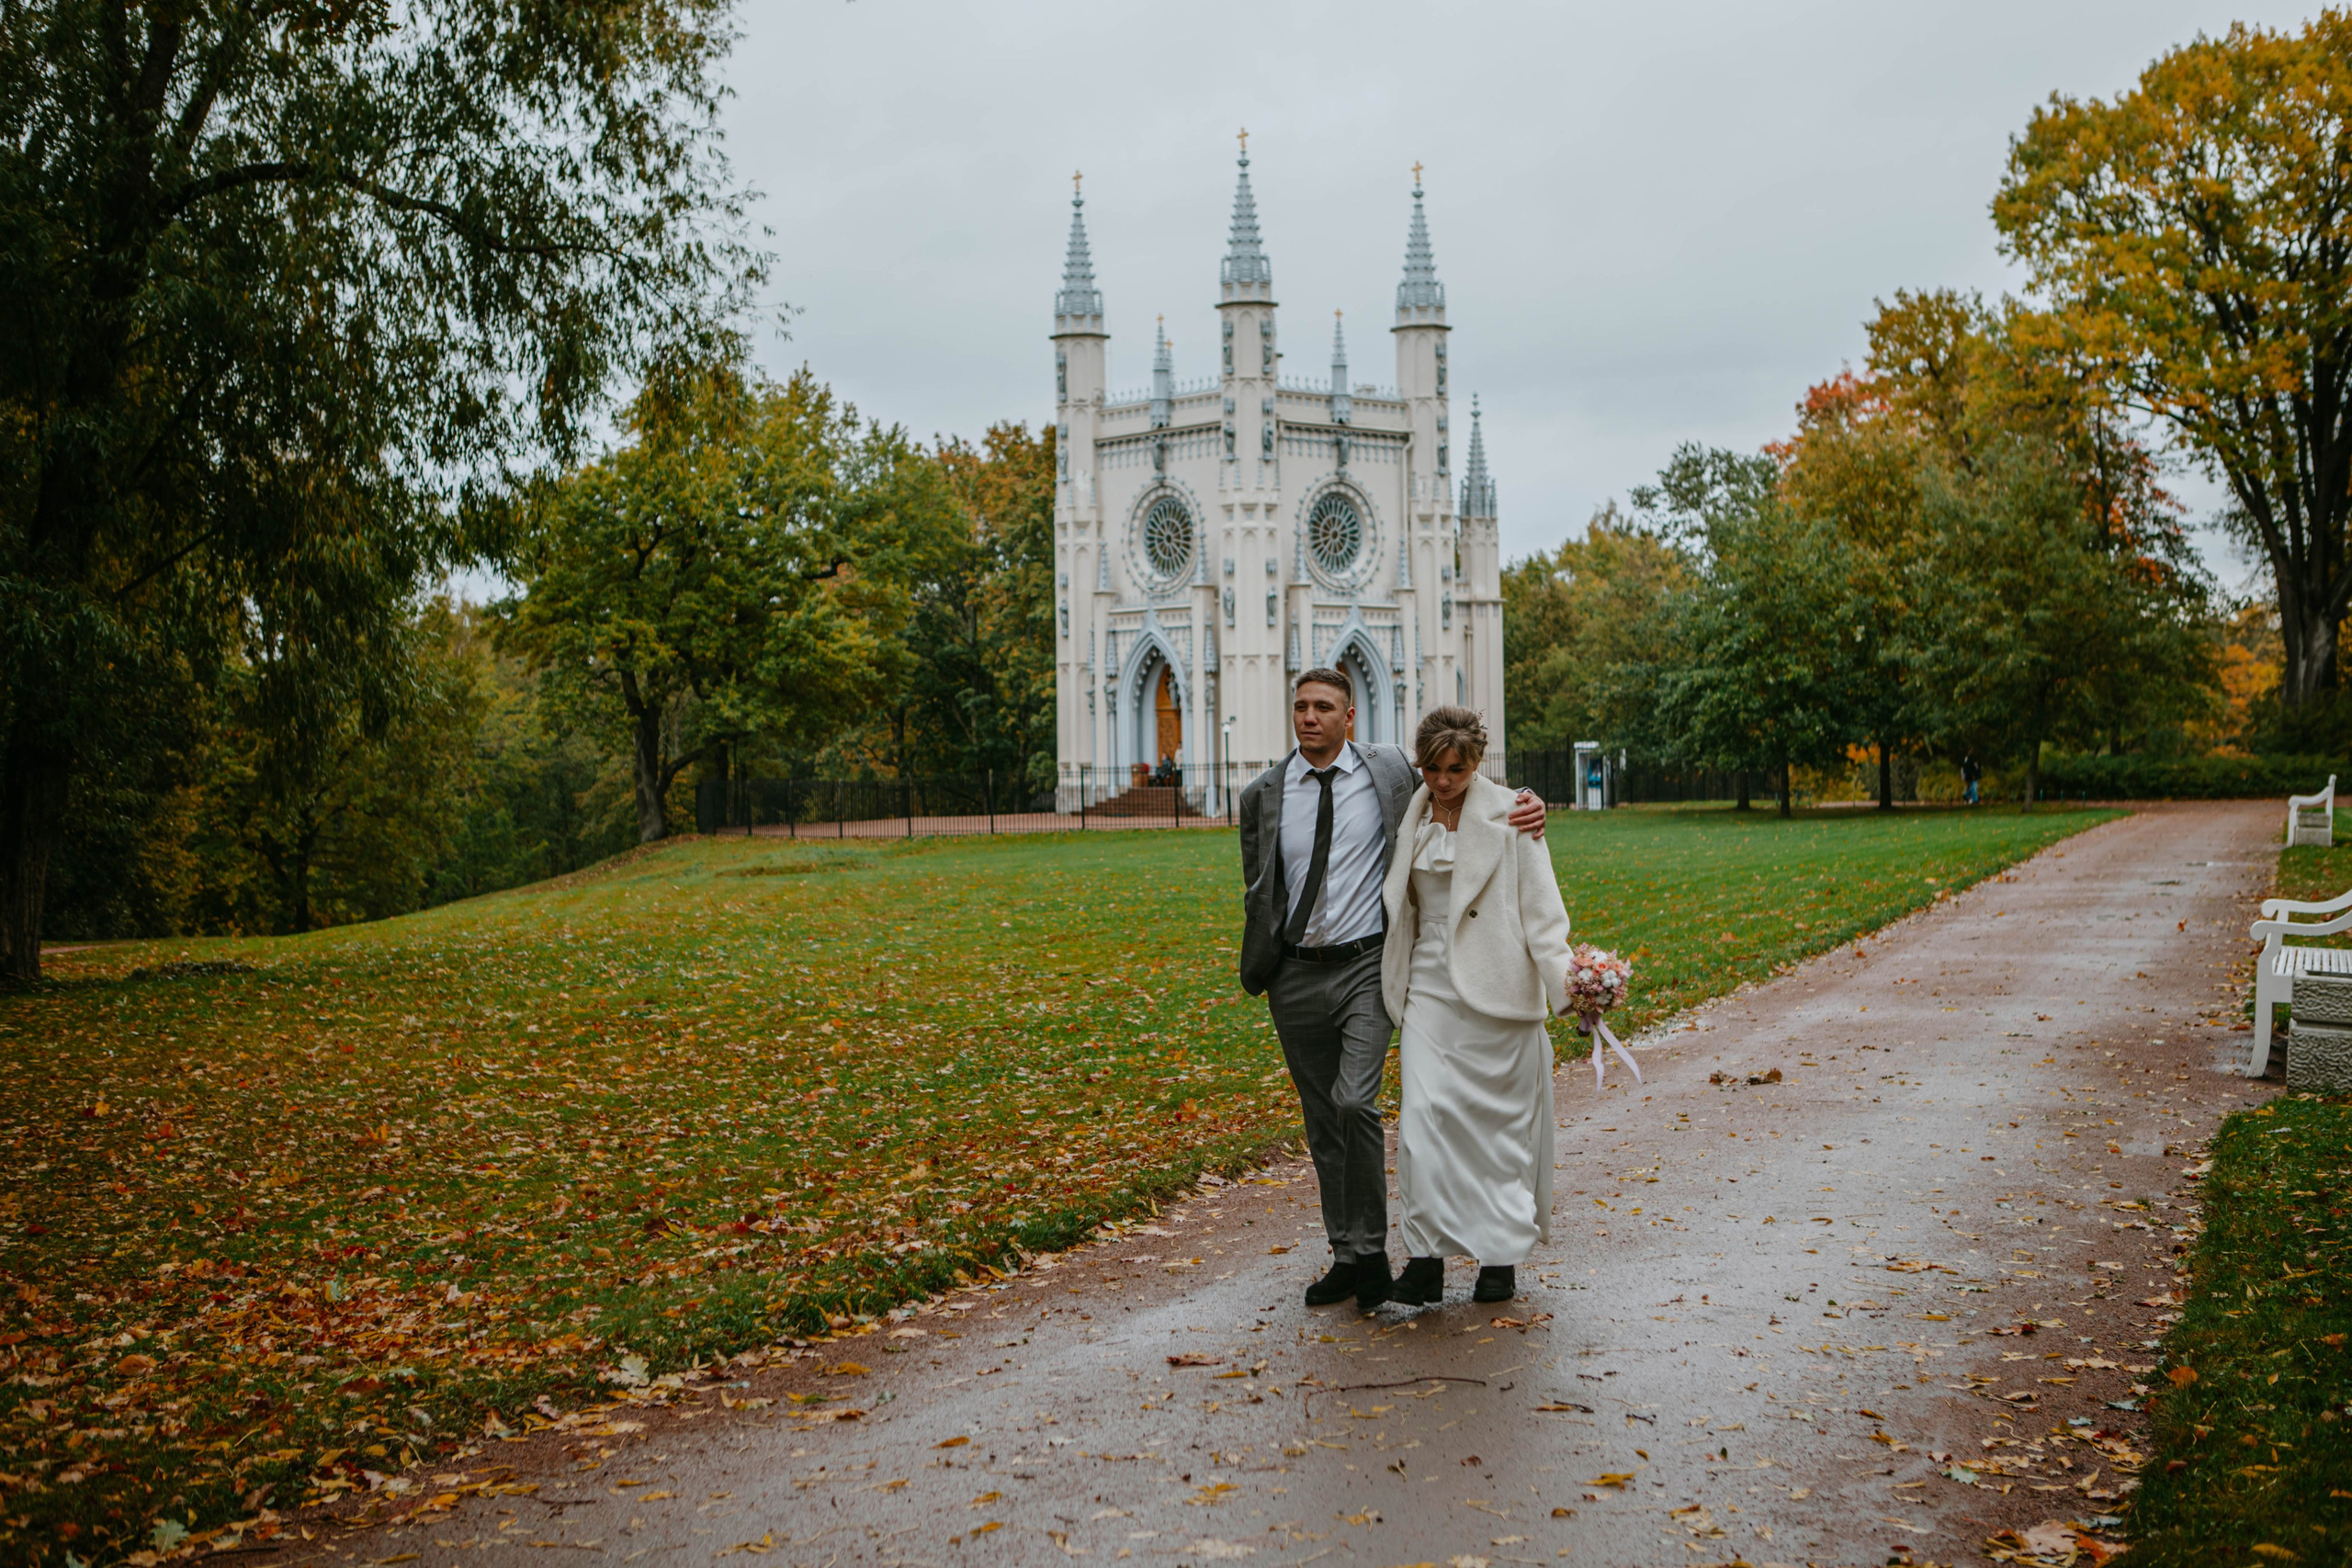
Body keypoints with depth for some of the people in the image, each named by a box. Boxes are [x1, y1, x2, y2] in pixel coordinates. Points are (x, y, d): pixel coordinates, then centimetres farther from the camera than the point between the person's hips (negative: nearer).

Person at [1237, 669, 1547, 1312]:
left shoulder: (1389, 770, -1)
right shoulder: (1263, 794, 5)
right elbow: (1257, 893, 12)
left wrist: (1524, 804, -9)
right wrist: (1257, 969, 4)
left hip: (1365, 968, -3)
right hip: (1296, 976, 3)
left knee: (1354, 1103, -19)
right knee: (1322, 1122, 10)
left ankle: (1370, 1251, -4)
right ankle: (1347, 1257, 22)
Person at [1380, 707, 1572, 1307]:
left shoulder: (1509, 818, -5)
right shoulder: (1410, 818, 8)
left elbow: (1541, 906, -9)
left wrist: (1563, 976, -23)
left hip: (1493, 987, -3)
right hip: (1430, 983, 3)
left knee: (1500, 1119, 4)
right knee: (1423, 1115, -9)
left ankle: (1502, 1257, 18)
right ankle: (1426, 1259, -6)